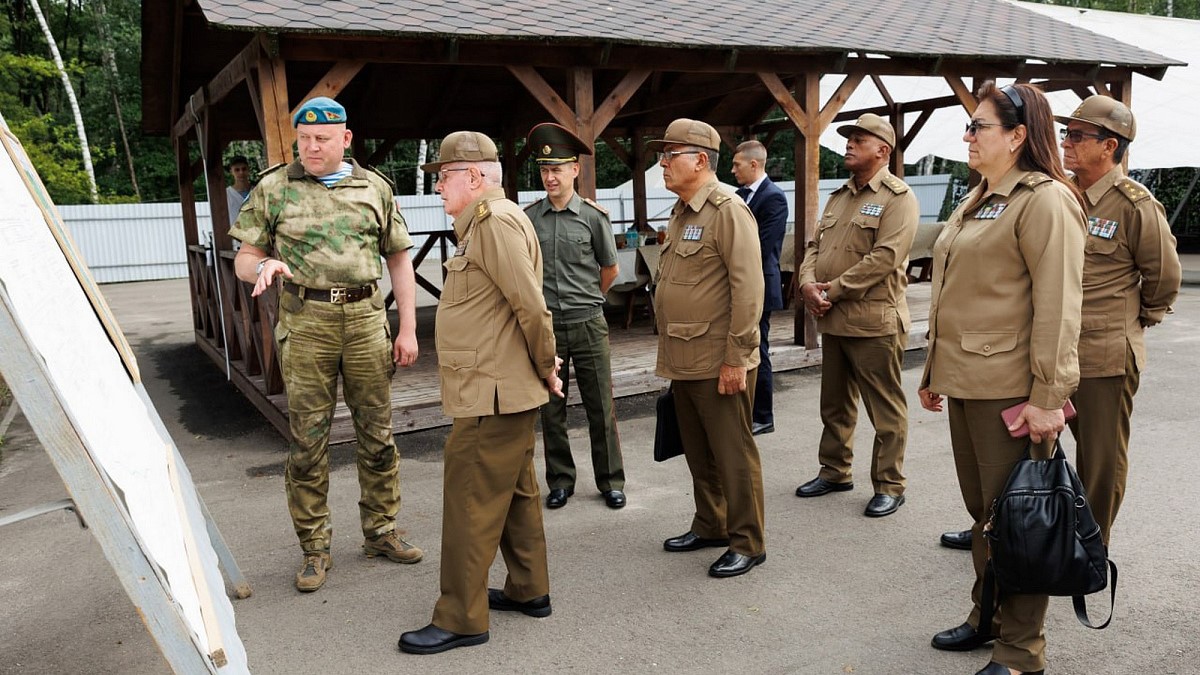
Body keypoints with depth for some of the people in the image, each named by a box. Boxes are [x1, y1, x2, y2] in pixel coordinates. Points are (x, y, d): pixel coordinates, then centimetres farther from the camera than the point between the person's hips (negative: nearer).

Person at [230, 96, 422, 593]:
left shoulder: (374, 188, 10)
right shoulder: (274, 189, 6)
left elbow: (399, 258, 11)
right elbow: (243, 259, 8)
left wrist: (408, 328, 5)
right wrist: (262, 266, -18)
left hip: (366, 318, 2)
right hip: (305, 322, -1)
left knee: (377, 432, 7)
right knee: (307, 439, 2)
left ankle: (380, 532, 23)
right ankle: (315, 548, 15)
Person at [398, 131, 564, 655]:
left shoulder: (496, 221, -16)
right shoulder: (482, 223, 17)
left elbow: (531, 306, -21)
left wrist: (546, 368, -10)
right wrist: (543, 367, 12)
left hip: (493, 395, -11)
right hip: (501, 390, 11)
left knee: (469, 503, -2)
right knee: (515, 492, 18)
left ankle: (460, 619, 9)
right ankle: (528, 590, 31)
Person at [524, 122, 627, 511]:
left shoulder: (594, 216, -2)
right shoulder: (527, 218, 1)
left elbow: (610, 269, 10)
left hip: (588, 325, -1)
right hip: (544, 326, 1)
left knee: (600, 408, 6)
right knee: (551, 409, 9)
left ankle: (610, 481, 20)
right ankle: (560, 481, 23)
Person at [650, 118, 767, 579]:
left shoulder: (728, 211, -13)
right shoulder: (680, 213, 16)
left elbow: (748, 289, -19)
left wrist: (736, 358, -21)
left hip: (718, 363, -9)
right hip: (683, 361, 9)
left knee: (732, 454, 2)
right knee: (698, 452, 18)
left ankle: (747, 543, 15)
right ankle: (710, 526, 34)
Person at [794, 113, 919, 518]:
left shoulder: (898, 198, -8)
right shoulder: (839, 197, 17)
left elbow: (884, 258, -19)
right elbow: (815, 246, 14)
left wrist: (832, 290, -17)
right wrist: (808, 284, -7)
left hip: (874, 322, -8)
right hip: (832, 319, 8)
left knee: (885, 410, 3)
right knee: (835, 405, 17)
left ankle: (889, 486, 15)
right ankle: (834, 472, 31)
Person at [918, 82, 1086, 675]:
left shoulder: (1044, 200, -11)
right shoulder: (977, 202, 16)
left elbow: (1057, 306, -17)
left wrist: (1048, 395, -20)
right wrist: (935, 371, 19)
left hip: (1010, 391, -8)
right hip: (966, 382, 9)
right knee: (981, 510, 18)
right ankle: (987, 618, 33)